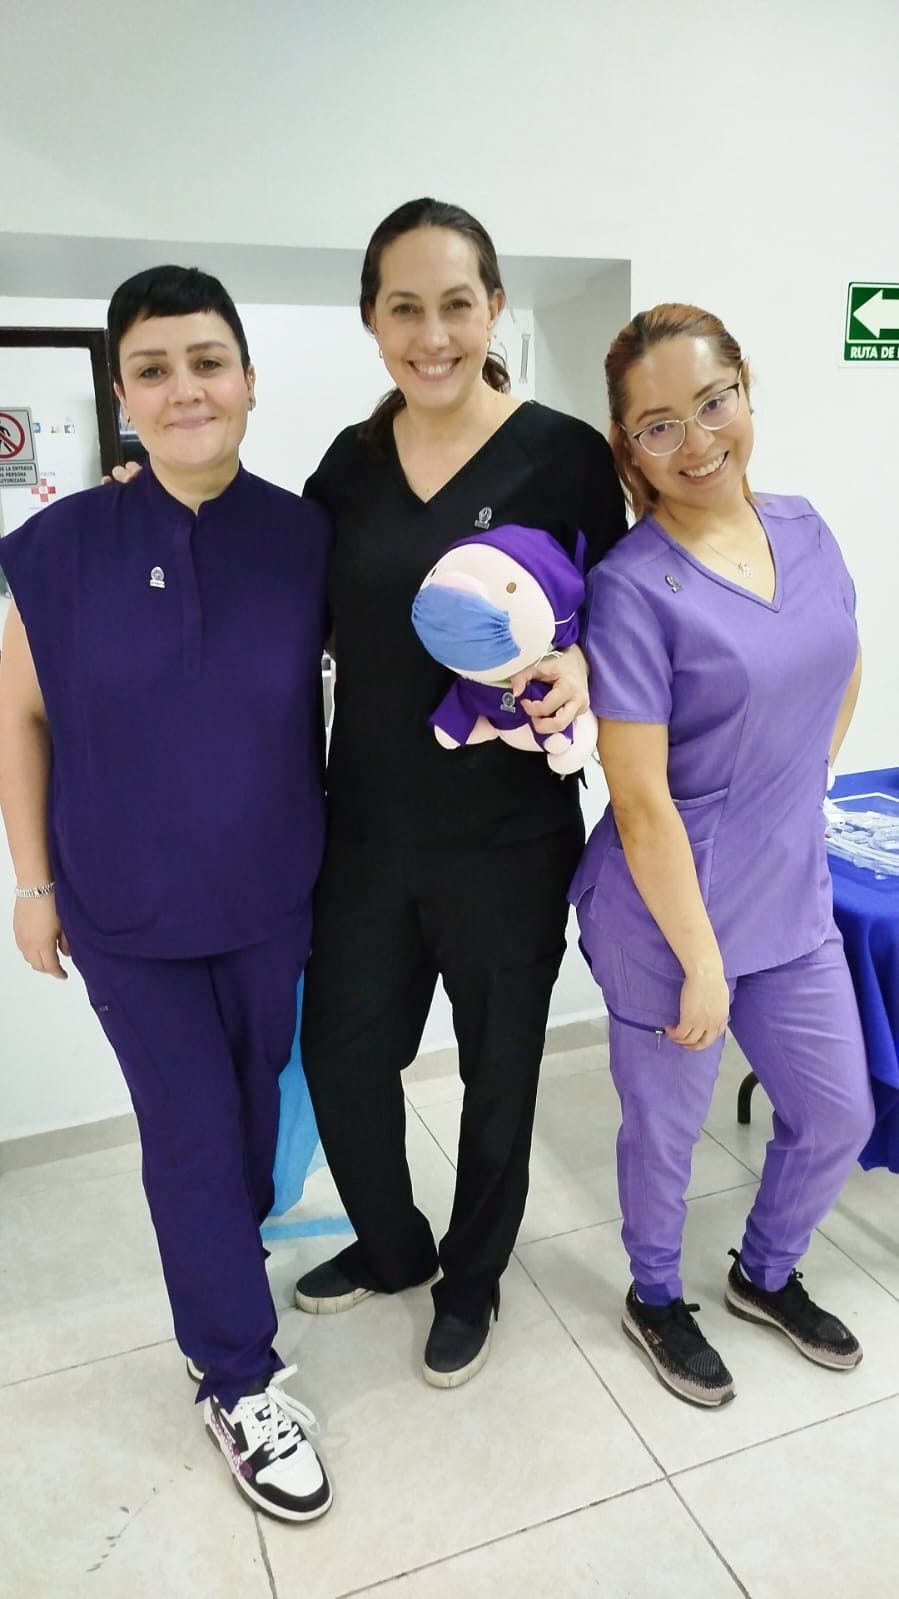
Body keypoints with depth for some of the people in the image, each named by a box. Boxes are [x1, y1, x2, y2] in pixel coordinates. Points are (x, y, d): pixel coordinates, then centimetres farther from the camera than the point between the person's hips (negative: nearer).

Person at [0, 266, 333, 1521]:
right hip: (125, 907, -1)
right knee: (189, 1129, 9)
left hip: (273, 895, 2)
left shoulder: (308, 537, -9)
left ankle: (229, 1243, 53)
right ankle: (241, 1381, 28)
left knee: (257, 1094, 21)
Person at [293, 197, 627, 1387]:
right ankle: (394, 1246, 47)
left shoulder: (563, 454, -8)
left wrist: (579, 666, -23)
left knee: (499, 1071, 15)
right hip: (367, 829, 4)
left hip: (507, 837, -3)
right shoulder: (351, 461, 3)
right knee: (340, 1058, 16)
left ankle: (471, 1281, 44)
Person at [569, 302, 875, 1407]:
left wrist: (799, 792, 11)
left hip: (792, 901, 7)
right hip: (671, 912, -6)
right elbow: (641, 801, -20)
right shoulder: (632, 586, -20)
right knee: (667, 1127, 16)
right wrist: (703, 964, -16)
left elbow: (842, 669, 18)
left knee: (839, 1115, 20)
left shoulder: (801, 529, 0)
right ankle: (656, 1298, 46)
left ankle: (767, 1275, 50)